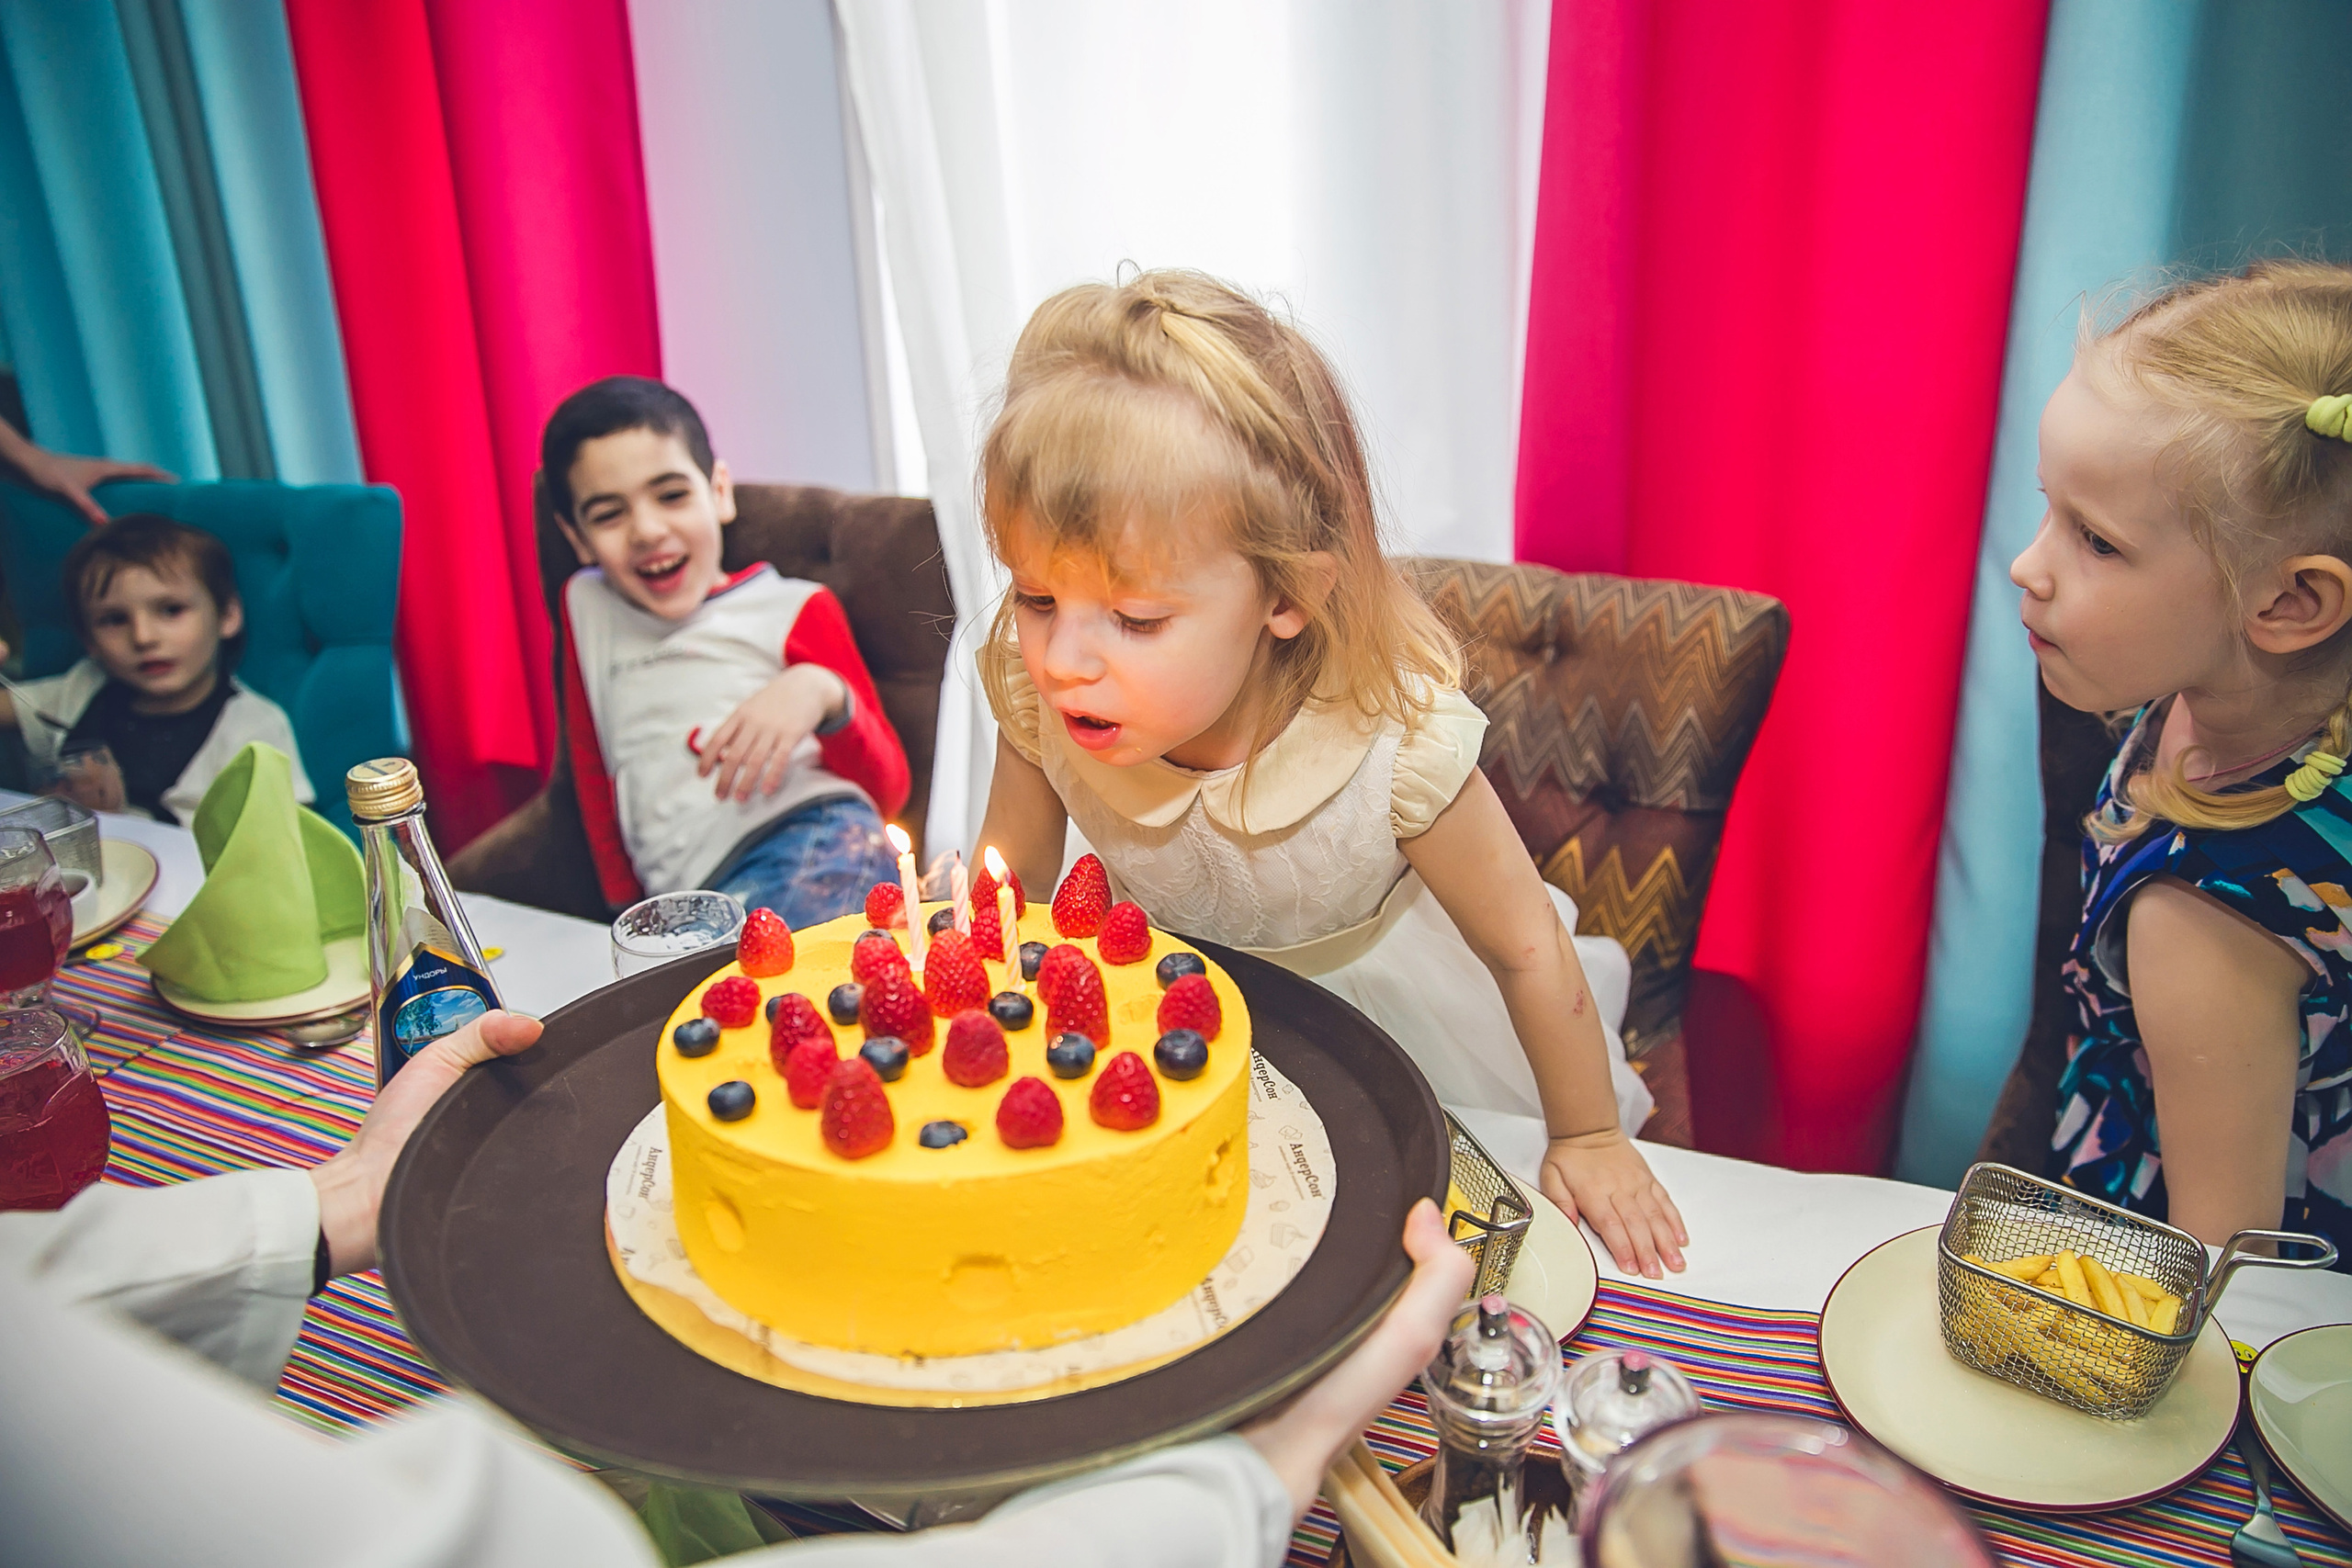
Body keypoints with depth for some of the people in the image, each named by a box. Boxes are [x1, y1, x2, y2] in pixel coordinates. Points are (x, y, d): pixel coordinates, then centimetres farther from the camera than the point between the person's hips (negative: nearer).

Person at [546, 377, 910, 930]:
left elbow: (889, 790, 9)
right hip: (685, 893, 3)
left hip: (814, 847, -2)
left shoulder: (793, 609, 15)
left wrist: (822, 694, -9)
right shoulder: (586, 607, 25)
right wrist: (625, 903, 22)